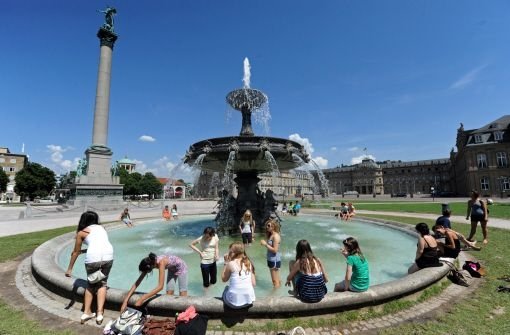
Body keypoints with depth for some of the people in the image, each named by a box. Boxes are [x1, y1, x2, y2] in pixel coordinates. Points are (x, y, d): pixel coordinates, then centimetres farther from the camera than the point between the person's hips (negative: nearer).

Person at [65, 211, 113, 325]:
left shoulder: (81, 233, 17)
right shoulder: (101, 228, 25)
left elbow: (75, 253, 22)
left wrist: (69, 269, 34)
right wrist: (83, 251, 46)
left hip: (93, 257, -2)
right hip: (108, 255, 2)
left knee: (91, 284, 24)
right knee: (102, 283, 20)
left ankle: (86, 313, 24)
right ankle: (99, 313, 14)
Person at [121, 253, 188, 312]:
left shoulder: (161, 262, -41)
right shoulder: (149, 263, -21)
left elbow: (160, 286, -42)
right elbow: (137, 283, -15)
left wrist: (142, 299, -42)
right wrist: (125, 301, -21)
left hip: (181, 268, -6)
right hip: (171, 269, 6)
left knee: (183, 297, -6)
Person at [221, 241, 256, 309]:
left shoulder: (231, 264, -13)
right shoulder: (249, 263, -1)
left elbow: (224, 279, 2)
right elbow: (253, 283, 1)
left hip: (234, 302, -4)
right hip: (249, 300, 4)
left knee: (226, 289, 27)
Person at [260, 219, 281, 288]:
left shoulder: (275, 236, -19)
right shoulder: (270, 235, 9)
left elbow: (275, 250, -23)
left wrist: (265, 244, -20)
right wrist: (265, 243, -1)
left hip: (275, 260, -9)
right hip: (271, 259, 9)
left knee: (275, 280, 2)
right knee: (275, 279, 20)